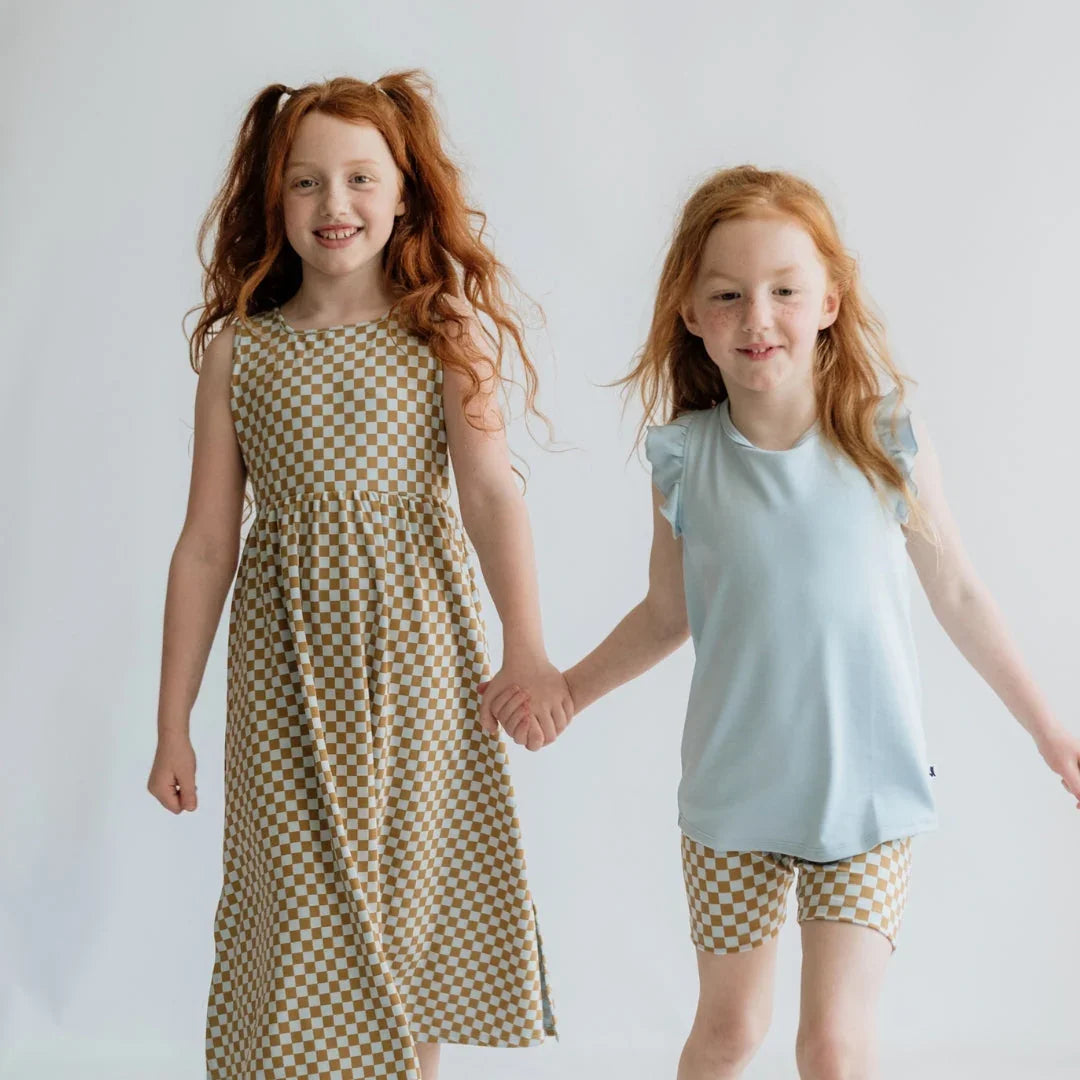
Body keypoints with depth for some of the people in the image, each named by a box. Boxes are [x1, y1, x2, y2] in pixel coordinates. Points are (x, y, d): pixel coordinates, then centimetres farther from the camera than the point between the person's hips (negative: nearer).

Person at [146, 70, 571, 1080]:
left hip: (417, 655, 0)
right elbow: (205, 544, 3)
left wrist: (525, 646, -27)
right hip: (286, 666, 1)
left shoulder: (446, 331, -1)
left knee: (412, 895, 8)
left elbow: (490, 487, -13)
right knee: (301, 912, 2)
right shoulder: (237, 349, 1)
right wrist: (172, 723, 3)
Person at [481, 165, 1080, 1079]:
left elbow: (958, 594, 2)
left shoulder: (890, 443, -10)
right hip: (733, 796, 1)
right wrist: (561, 689, 2)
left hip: (869, 790, -1)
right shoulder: (684, 461, -7)